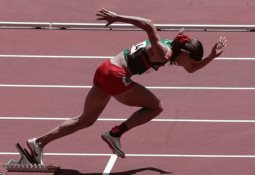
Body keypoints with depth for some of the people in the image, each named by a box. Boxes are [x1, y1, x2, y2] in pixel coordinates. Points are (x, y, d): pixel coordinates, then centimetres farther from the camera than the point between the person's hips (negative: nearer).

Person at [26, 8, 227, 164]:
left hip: (106, 71, 9)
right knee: (156, 107, 0)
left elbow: (191, 69, 28)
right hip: (115, 75, -9)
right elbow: (148, 25, -30)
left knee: (86, 120, 18)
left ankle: (39, 142, 15)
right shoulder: (163, 53, -15)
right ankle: (115, 134, -1)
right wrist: (118, 18, -31)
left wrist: (211, 57, 15)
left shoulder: (170, 48, 15)